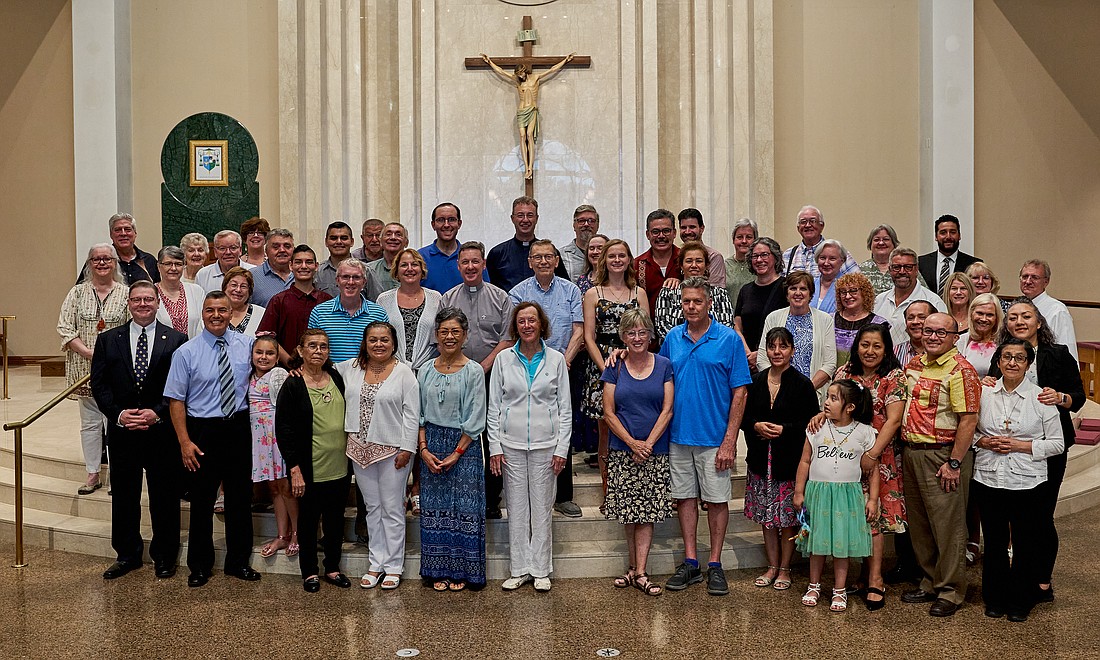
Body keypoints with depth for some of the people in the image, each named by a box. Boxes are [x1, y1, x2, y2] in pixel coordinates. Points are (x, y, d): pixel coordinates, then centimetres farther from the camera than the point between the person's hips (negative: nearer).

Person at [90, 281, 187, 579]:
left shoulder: (176, 340, 0)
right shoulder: (107, 340, 7)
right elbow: (99, 384, 3)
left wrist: (158, 412, -15)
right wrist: (118, 413, -11)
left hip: (163, 430, -2)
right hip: (122, 431, 2)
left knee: (165, 496, 6)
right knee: (124, 495, 11)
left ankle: (164, 556, 21)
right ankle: (127, 555, 27)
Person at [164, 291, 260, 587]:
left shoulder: (247, 345, 1)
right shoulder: (186, 352, -6)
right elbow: (176, 399, -7)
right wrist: (184, 442, -14)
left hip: (239, 429, 2)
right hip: (203, 431, -2)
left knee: (240, 497, 11)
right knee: (202, 500, 7)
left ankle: (239, 561, 26)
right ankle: (200, 566, 23)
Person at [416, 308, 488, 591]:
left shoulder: (474, 371, -5)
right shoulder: (426, 370, 6)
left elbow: (475, 419, -7)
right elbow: (419, 414, 7)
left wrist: (456, 454, -11)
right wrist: (424, 449, -4)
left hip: (464, 446, -3)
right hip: (431, 444, 3)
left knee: (464, 508, 0)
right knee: (435, 508, 6)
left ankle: (462, 571, 12)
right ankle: (439, 571, 17)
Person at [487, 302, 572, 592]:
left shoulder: (556, 359, 2)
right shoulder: (504, 359, 3)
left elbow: (565, 408, 4)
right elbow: (494, 406, 5)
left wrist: (561, 448, -2)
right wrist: (495, 446, -1)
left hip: (545, 444, -1)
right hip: (512, 443, 1)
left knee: (542, 506, 4)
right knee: (516, 507, 6)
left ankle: (540, 570, 15)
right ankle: (519, 568, 17)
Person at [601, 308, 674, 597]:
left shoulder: (663, 365, 3)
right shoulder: (615, 368, 2)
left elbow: (667, 410, -1)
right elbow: (609, 413, 0)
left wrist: (649, 443, -10)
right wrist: (632, 443, -10)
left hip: (655, 452, 0)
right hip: (622, 452, 1)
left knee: (647, 513, -2)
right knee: (628, 512, 6)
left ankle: (639, 573, 2)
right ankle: (633, 567, 19)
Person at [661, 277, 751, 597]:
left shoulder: (729, 339, -6)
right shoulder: (672, 338, 5)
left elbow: (739, 392, -8)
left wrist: (729, 440, -12)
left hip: (714, 436, -3)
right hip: (679, 435, 3)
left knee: (716, 499, 5)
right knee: (685, 497, 10)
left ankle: (715, 565, 17)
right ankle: (690, 562, 21)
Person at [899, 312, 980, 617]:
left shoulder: (960, 370, -12)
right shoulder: (914, 364, 11)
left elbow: (968, 420, -17)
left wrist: (954, 463, -19)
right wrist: (907, 450, 13)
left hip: (942, 455, -8)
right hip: (911, 453, 8)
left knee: (947, 524, 0)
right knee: (918, 523, 15)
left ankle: (951, 591, 12)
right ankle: (930, 583, 28)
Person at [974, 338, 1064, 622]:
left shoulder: (1041, 398, -3)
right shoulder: (983, 393, 3)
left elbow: (1058, 443, -2)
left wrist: (1021, 445, -13)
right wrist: (983, 441, -8)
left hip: (1028, 483, -2)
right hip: (988, 480, 2)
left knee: (1026, 545, 7)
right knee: (994, 543, 12)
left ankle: (1021, 602, 24)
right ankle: (995, 598, 27)